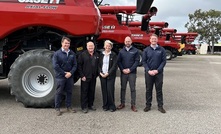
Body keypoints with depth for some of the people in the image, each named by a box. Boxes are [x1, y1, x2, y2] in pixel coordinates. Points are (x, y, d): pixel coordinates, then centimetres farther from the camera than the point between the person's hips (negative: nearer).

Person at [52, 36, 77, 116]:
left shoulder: (72, 54, 6)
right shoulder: (57, 53, -5)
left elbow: (75, 65, 5)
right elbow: (55, 66, -10)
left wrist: (70, 73, -11)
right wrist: (64, 73, -12)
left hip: (70, 76, 4)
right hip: (60, 76, -4)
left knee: (69, 92, 12)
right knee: (59, 92, 3)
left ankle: (69, 107, 25)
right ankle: (57, 108, 13)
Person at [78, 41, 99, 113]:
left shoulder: (97, 55, 10)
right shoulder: (83, 54, -4)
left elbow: (98, 65, 15)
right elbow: (79, 66, -6)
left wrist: (97, 74, 7)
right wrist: (82, 76, -12)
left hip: (93, 77, 5)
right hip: (85, 77, -4)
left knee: (92, 91, 11)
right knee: (84, 92, 1)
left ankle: (90, 105, 24)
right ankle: (84, 107, 8)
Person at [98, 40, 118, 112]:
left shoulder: (114, 55, 0)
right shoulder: (101, 55, 11)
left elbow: (114, 66, -6)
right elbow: (99, 65, 10)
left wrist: (108, 73, -13)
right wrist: (100, 73, -5)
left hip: (110, 76, -3)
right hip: (102, 75, 3)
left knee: (110, 91, -7)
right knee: (104, 91, 4)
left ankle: (112, 106, 5)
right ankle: (105, 106, 14)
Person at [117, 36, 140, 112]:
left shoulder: (135, 51, 2)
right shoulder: (121, 51, 9)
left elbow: (137, 61, -4)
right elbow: (118, 61, 6)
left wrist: (130, 69, -12)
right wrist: (122, 69, -8)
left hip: (132, 73, -2)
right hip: (123, 72, 2)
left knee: (133, 89, 0)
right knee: (123, 88, 8)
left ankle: (133, 105, 6)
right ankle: (122, 103, 19)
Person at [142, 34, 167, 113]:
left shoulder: (161, 50, 3)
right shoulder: (146, 50, 5)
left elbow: (164, 61, -1)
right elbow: (144, 61, 2)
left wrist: (157, 70, -11)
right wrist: (148, 70, -11)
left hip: (158, 73, -1)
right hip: (149, 73, 1)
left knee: (159, 90, 5)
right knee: (148, 89, 7)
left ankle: (160, 106, 12)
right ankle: (148, 105, 17)